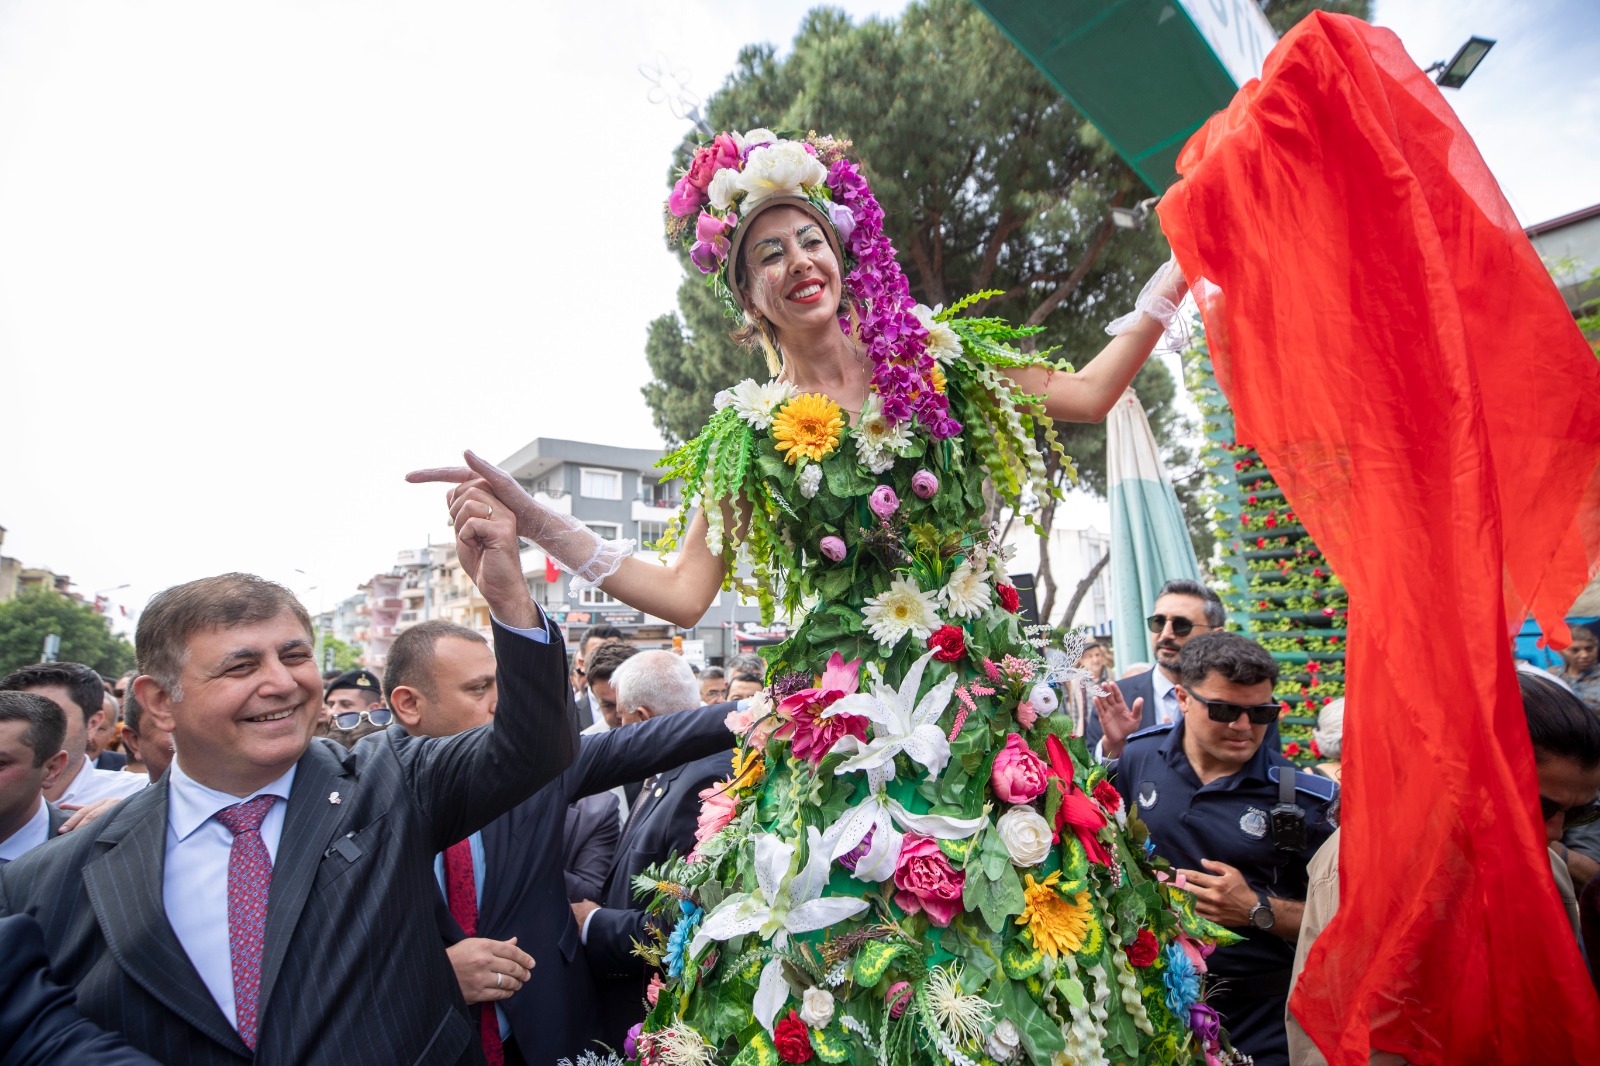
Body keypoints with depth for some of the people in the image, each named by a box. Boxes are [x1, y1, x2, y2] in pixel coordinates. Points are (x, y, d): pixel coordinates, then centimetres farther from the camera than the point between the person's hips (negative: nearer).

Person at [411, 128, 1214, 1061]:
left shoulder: (941, 361, 7)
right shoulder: (750, 436, 2)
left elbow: (1088, 394, 14)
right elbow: (681, 594, -4)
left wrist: (1172, 280, 14)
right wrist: (535, 519, -10)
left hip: (985, 705, 2)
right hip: (843, 737, -1)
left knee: (1017, 966, 6)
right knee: (849, 978, 0)